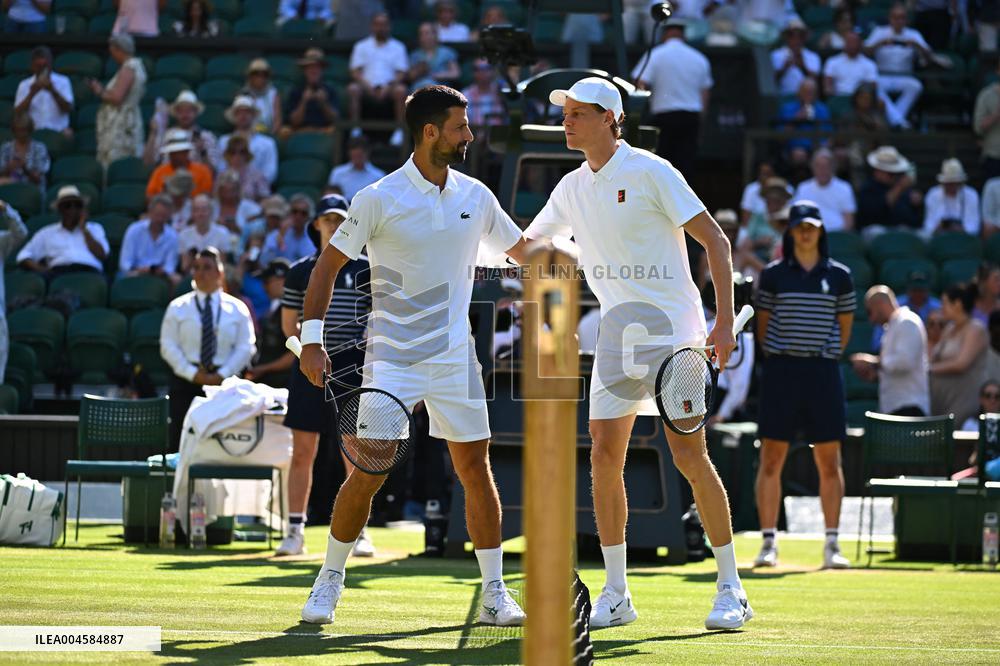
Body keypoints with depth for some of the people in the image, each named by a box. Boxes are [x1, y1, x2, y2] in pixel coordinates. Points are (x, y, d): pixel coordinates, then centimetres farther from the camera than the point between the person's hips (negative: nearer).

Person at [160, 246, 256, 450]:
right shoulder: (178, 307, 7)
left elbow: (245, 347, 3)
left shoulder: (237, 309, 8)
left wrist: (222, 375, -10)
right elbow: (168, 346, 1)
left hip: (223, 381, 0)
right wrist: (192, 373, -10)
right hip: (185, 381, 0)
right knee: (181, 440, -5)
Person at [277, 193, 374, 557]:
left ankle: (359, 532, 3)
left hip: (352, 370, -1)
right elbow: (289, 323, 15)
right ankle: (295, 532, 5)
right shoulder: (301, 271, 10)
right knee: (302, 452, 1)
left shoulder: (364, 269, 7)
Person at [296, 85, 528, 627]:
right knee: (368, 472, -7)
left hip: (454, 359, 4)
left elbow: (523, 250, 20)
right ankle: (329, 581, 11)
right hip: (391, 359, -4)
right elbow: (328, 264, -4)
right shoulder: (379, 199, -8)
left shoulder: (476, 196, 6)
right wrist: (312, 339, -11)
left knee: (475, 468, 1)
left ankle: (495, 594, 9)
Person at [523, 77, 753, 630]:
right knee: (605, 457, -1)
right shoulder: (572, 189, 12)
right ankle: (615, 595, 7)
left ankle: (731, 590, -4)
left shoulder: (650, 172, -8)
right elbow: (525, 246, 28)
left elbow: (715, 241, -9)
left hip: (670, 325, -6)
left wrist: (725, 322, -16)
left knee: (688, 451, -12)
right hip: (615, 330, 6)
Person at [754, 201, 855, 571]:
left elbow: (845, 325, 14)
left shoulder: (838, 275, 7)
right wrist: (777, 359, 5)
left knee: (829, 461, 1)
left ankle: (832, 544, 5)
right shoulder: (774, 274, 4)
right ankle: (769, 541, 0)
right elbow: (763, 325, 9)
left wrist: (828, 356, 8)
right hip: (781, 371, -1)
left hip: (823, 373, 1)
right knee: (771, 459, -3)